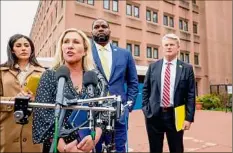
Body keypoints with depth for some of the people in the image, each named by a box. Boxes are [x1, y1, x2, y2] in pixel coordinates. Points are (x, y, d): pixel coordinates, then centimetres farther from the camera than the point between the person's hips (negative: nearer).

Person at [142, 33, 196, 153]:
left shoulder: (187, 69, 1)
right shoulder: (153, 67, 5)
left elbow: (191, 95, -1)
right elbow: (145, 90, 8)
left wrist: (189, 117, -7)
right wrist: (146, 109, 1)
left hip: (175, 115, -1)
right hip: (154, 115, 2)